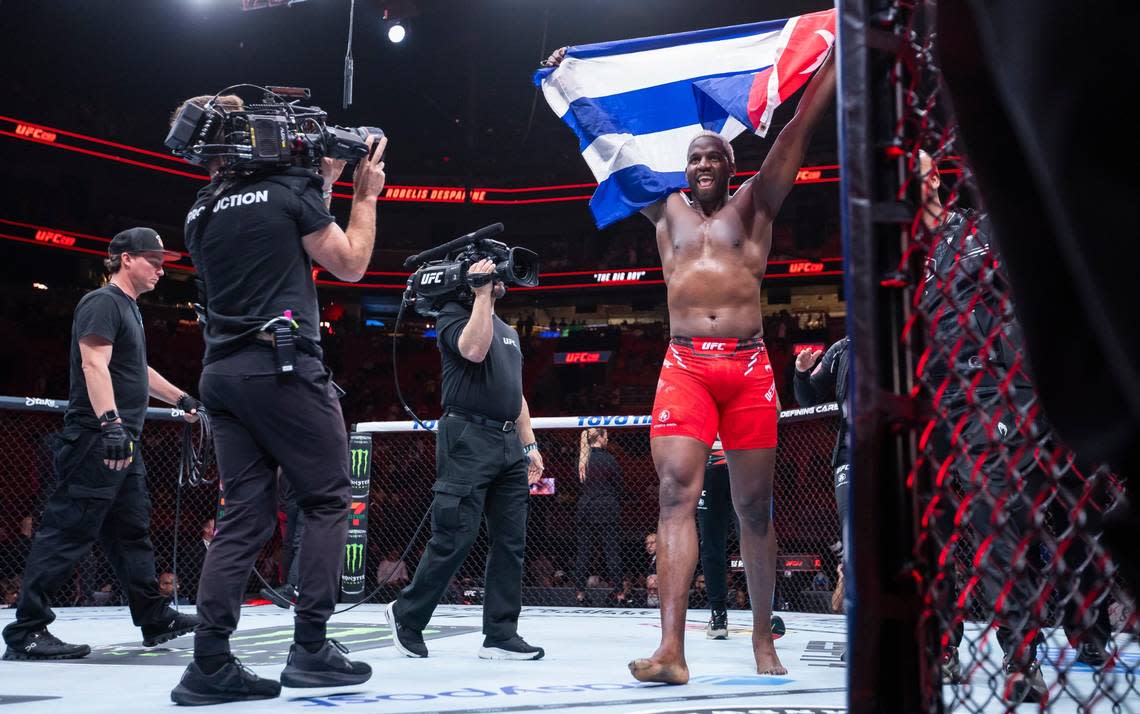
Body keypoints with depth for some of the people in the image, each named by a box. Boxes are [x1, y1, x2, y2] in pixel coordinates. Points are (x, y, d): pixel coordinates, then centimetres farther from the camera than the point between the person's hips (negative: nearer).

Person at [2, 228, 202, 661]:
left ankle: (155, 619, 21)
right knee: (69, 533, -10)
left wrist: (181, 399, 40)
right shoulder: (103, 302, -9)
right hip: (95, 441, -10)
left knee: (132, 532, 14)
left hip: (123, 444, 10)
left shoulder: (129, 308, 22)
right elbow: (94, 364, -22)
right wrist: (110, 422, -32)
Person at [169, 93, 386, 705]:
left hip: (224, 373, 7)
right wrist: (365, 195, 13)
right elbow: (350, 264, 3)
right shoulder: (290, 188, -5)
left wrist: (324, 184, 25)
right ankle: (311, 649, 1)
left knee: (245, 515, 6)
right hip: (285, 366, -7)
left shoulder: (201, 212, 15)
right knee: (327, 500, 4)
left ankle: (209, 664, 1)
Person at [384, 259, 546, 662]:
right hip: (469, 437, -7)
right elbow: (474, 349, -20)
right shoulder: (455, 315, 2)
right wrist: (482, 292, -13)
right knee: (455, 538, -8)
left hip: (508, 442, 8)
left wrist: (529, 445, 17)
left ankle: (501, 636, 5)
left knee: (510, 541, 2)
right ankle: (406, 615, 9)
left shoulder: (509, 332, 24)